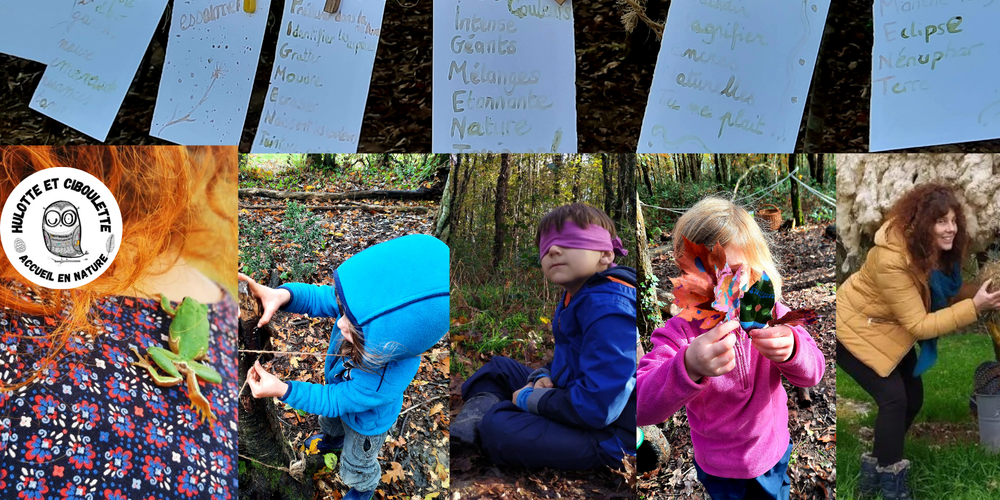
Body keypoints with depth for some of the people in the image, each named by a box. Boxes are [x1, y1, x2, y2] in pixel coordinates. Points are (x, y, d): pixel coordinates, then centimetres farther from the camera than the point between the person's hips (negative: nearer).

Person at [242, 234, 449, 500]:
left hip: (367, 421, -5)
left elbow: (333, 400, -33)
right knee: (329, 420, 40)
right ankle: (334, 439, 76)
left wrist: (282, 390, -36)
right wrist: (281, 295, -46)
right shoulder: (368, 307, -40)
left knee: (355, 470, 29)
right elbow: (315, 298, -26)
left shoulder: (385, 381, -50)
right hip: (339, 388, 5)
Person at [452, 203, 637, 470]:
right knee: (499, 367, 19)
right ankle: (474, 419, -5)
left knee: (498, 428, -31)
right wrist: (542, 377, 1)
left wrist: (530, 399, -17)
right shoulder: (574, 298, 10)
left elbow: (597, 407, -31)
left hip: (606, 434, -11)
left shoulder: (610, 308, -24)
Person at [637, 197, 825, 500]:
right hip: (718, 468, -2)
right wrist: (689, 367, -56)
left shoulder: (771, 313, -15)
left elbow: (812, 373, -19)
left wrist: (790, 350, -44)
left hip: (772, 452, 2)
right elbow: (641, 409, -36)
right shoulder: (680, 331, -26)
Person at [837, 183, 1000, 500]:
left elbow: (947, 292, -1)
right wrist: (975, 308, -37)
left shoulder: (937, 250, -12)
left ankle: (876, 468, 27)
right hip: (855, 330, -9)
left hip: (889, 329, 9)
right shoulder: (892, 259, -36)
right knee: (893, 397, -16)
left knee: (912, 398, 9)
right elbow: (919, 325, -31)